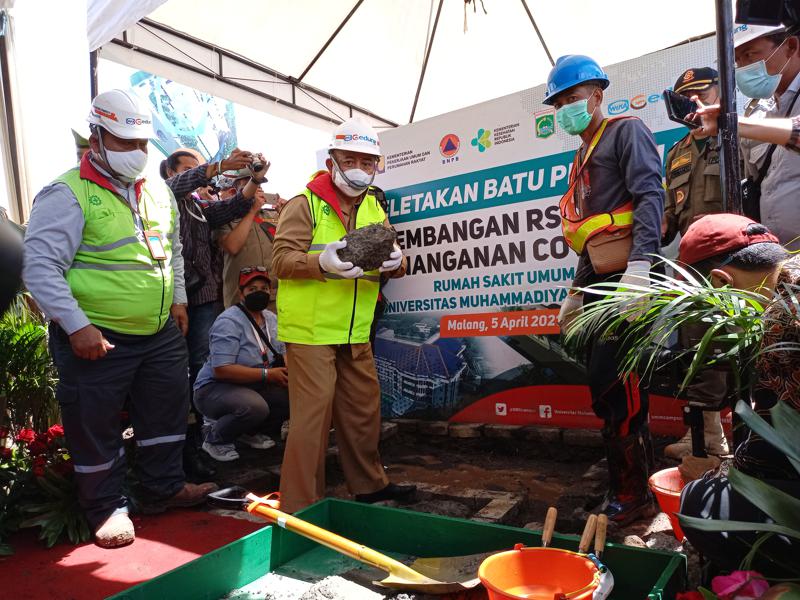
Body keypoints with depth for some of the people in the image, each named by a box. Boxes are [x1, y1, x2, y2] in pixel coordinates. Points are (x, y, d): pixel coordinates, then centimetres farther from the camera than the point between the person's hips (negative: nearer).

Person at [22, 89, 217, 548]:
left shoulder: (159, 192, 9)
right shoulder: (68, 195, -12)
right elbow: (41, 267, -17)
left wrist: (178, 298, 13)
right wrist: (76, 325, -21)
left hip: (161, 333, 6)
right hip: (96, 338, -6)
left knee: (168, 411, 16)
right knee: (96, 426, 7)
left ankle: (165, 488, 35)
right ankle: (107, 508, 27)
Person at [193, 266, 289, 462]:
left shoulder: (271, 319, 7)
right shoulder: (229, 322, -19)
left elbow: (283, 355, 9)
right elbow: (221, 370, -26)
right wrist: (267, 374, -28)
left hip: (253, 387, 8)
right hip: (214, 387, -7)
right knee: (255, 407, -36)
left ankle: (249, 432, 11)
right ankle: (214, 438, -4)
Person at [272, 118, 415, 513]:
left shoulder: (374, 208, 15)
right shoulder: (305, 204, -5)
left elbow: (393, 261, 10)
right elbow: (281, 259, -14)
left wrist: (394, 262, -14)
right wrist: (322, 263, -32)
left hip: (356, 333, 7)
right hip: (310, 330, -6)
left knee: (364, 409, 16)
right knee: (312, 414, -4)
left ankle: (369, 485, 34)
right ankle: (301, 506, 11)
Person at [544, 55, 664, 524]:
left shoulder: (626, 131, 2)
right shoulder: (583, 156, 26)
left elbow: (650, 195, -14)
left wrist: (640, 264, -27)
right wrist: (578, 290, 22)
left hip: (625, 278, -9)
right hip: (599, 282, 9)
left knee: (613, 387, -9)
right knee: (608, 386, 11)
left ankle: (632, 495, 5)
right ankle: (638, 482, 25)